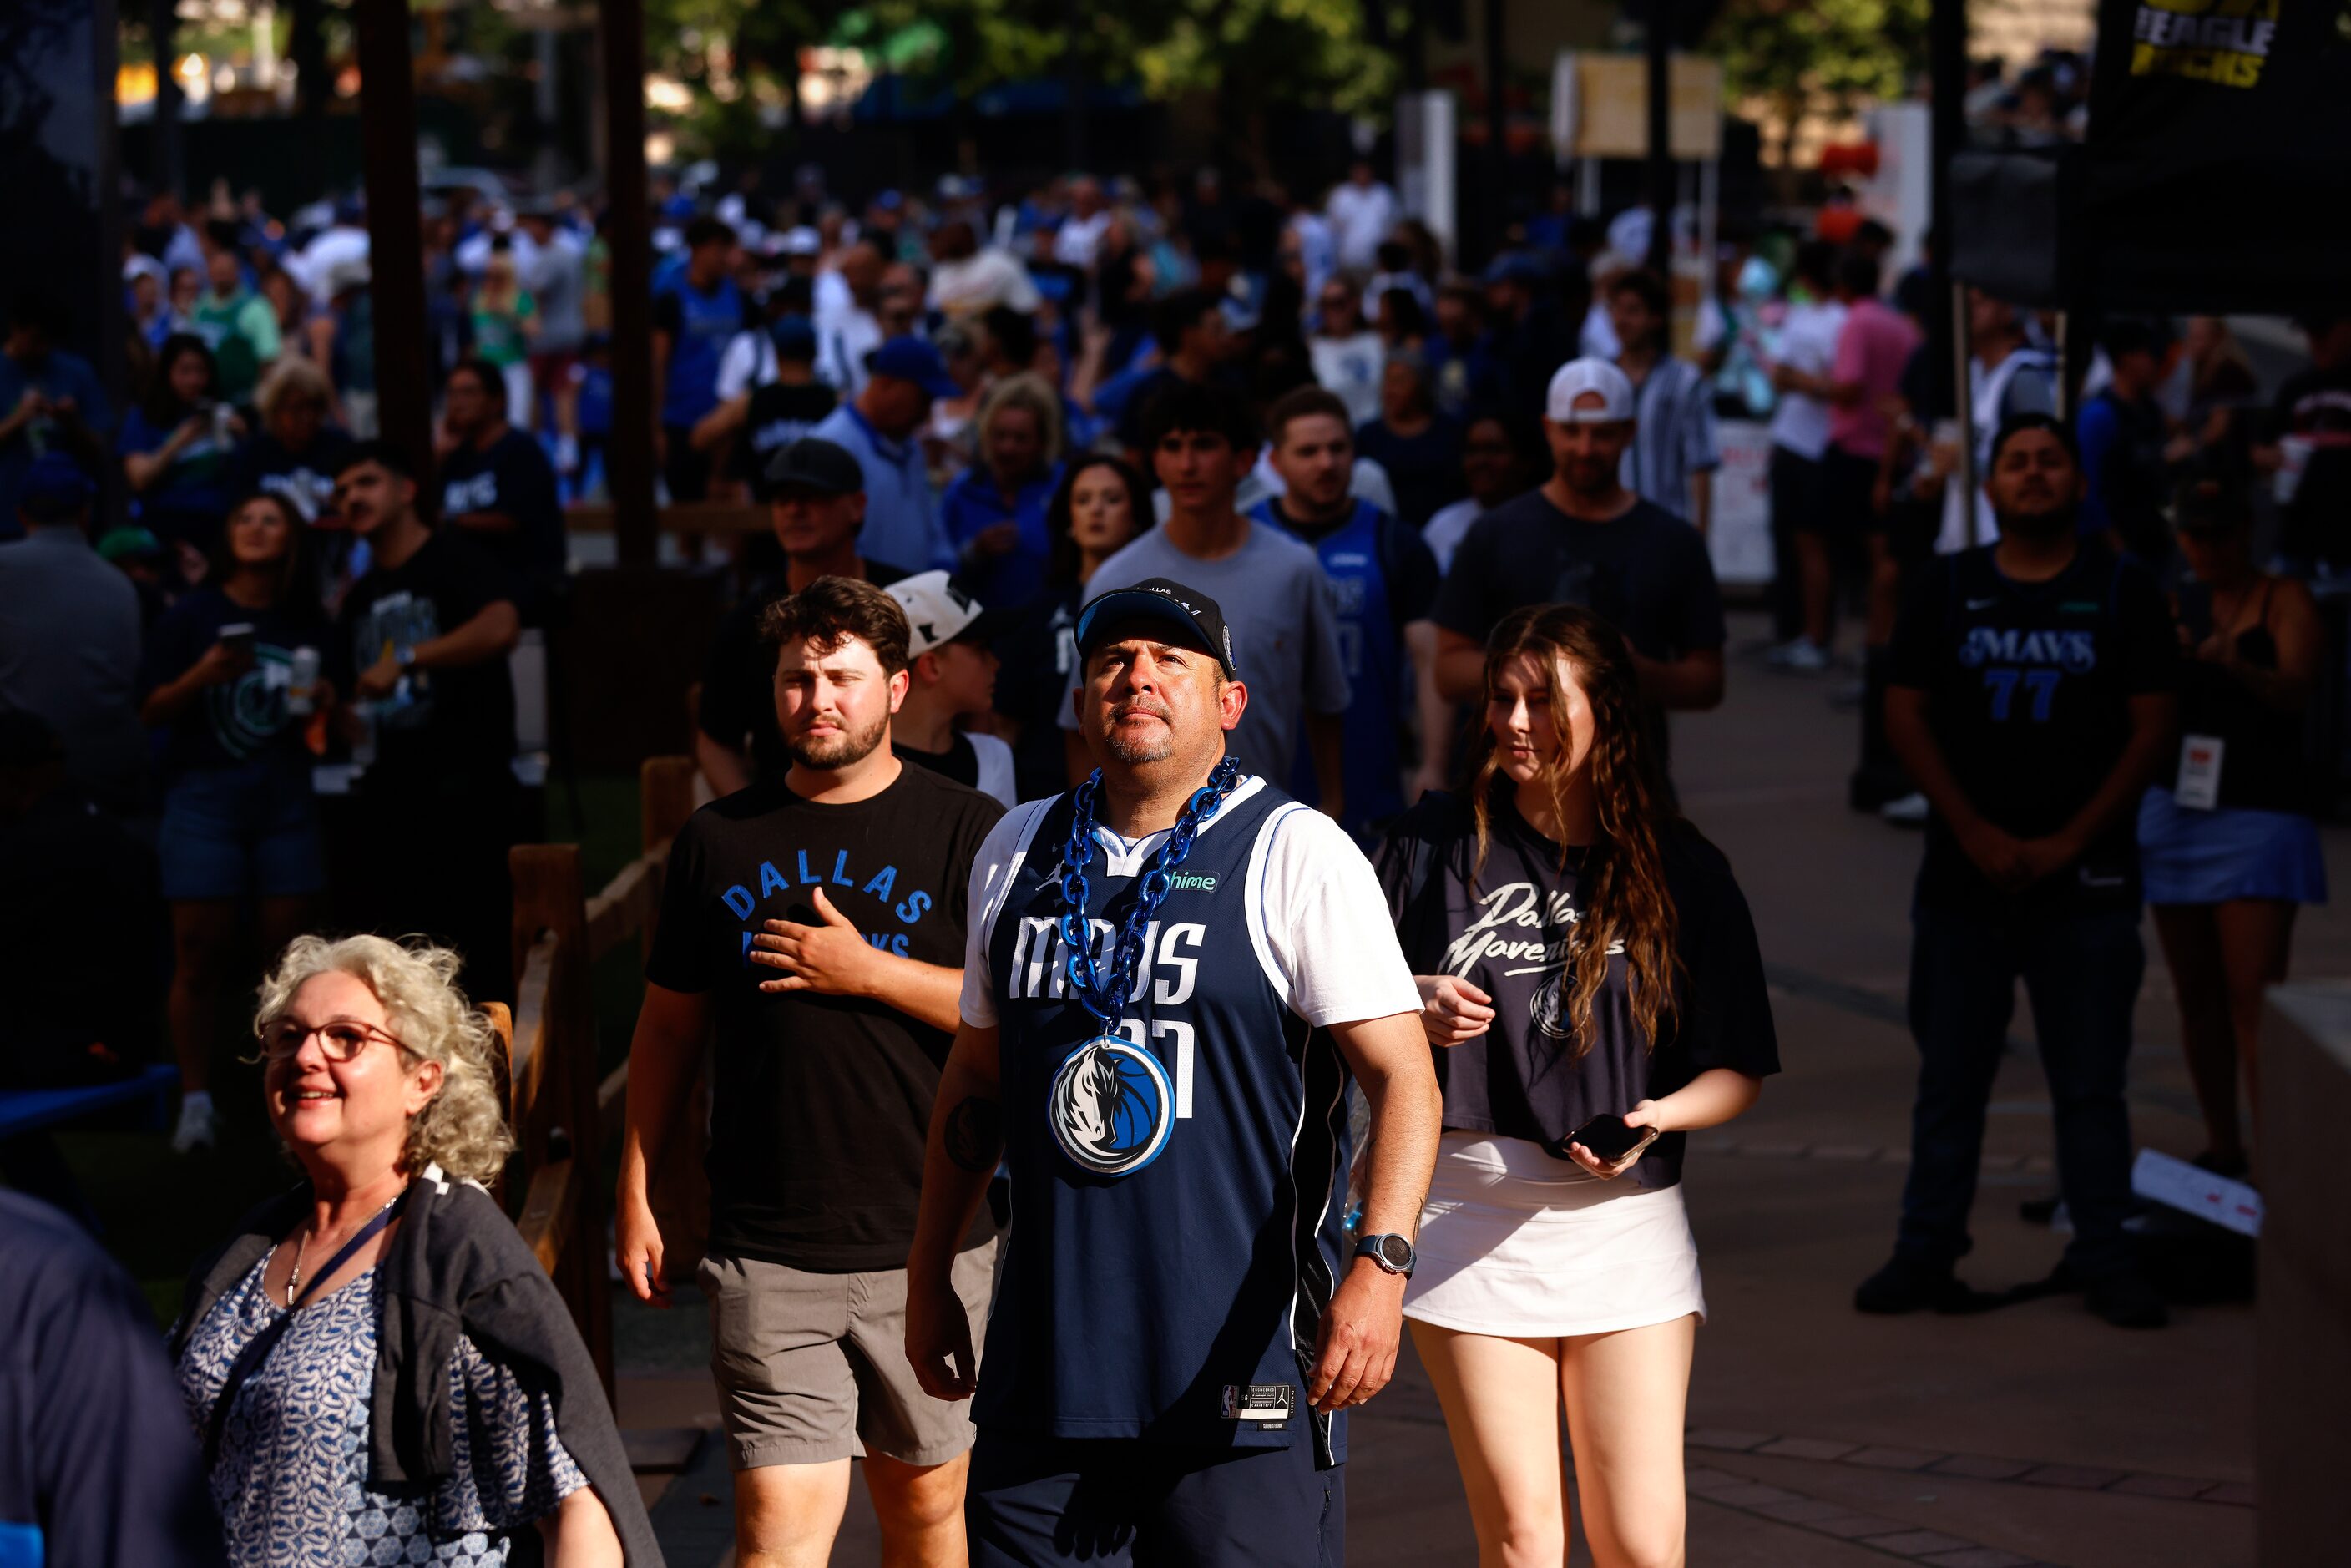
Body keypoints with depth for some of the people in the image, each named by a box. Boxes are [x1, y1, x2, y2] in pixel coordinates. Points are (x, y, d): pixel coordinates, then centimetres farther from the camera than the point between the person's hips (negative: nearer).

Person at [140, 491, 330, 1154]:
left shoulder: (307, 623, 9)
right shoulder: (194, 614, 0)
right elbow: (150, 711, -1)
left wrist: (324, 703, -3)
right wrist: (201, 676, -17)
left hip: (285, 800, 3)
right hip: (205, 798, -3)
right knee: (199, 953, -5)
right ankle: (195, 1099, -1)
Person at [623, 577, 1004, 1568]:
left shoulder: (967, 833, 1)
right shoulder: (718, 841, 9)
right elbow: (669, 1028, 15)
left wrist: (869, 971, -12)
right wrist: (636, 1194, 12)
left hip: (927, 1246, 0)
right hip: (766, 1254, 1)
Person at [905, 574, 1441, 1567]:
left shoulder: (1297, 855, -4)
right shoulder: (1018, 853, 12)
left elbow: (1401, 1073, -11)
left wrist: (1379, 1263, -25)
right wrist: (928, 1273, 22)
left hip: (1243, 1372, -4)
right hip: (1042, 1365, 4)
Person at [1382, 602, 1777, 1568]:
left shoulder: (1681, 870, 4)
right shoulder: (1437, 844, 6)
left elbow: (1739, 1071, 4)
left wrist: (1658, 1117, -15)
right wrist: (1418, 1011, -9)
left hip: (1624, 1220, 0)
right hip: (1471, 1217, 0)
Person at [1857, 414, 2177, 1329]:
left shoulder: (2122, 593, 2)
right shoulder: (1947, 591, 7)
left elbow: (2152, 728, -1)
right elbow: (1906, 715, 3)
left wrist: (2067, 843, -9)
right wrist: (1978, 835, -8)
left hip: (2085, 877, -1)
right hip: (1964, 876, 2)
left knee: (2091, 1083, 0)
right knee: (1950, 1076, 6)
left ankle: (2103, 1259, 5)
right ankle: (1927, 1252, 12)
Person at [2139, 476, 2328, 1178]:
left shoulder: (2283, 601, -1)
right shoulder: (2174, 605, 12)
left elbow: (2295, 692, -16)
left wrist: (2236, 664, -35)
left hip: (2258, 812, -5)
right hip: (2176, 808, 5)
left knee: (2254, 999, -13)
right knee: (2197, 996, 7)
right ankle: (2222, 1148, 15)